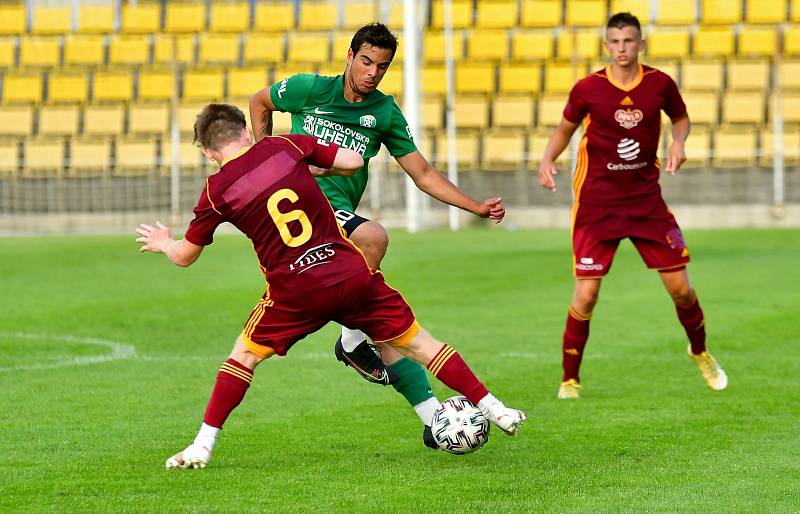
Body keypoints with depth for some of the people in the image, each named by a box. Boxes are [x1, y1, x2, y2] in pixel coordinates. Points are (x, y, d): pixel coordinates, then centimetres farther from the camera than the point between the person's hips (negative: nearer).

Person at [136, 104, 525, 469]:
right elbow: (353, 161, 10)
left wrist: (162, 243, 35)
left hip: (295, 292, -2)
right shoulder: (286, 146, 5)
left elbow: (185, 256, 13)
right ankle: (492, 409, 10)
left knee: (245, 355, 18)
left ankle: (202, 447, 13)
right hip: (353, 274, 2)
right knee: (416, 343, 12)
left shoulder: (217, 190, 2)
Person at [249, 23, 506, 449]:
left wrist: (477, 207, 5)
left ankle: (433, 417, -1)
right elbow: (259, 102, 22)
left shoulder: (385, 113, 12)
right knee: (374, 236, -33)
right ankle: (351, 341, -17)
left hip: (341, 214, 4)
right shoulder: (309, 89, 3)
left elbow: (423, 175, 15)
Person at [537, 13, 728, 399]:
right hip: (597, 203, -2)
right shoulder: (587, 89, -8)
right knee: (586, 295, -9)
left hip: (646, 198, 2)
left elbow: (681, 117, 15)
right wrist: (547, 158, -9)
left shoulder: (660, 84, -4)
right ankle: (569, 380, 8)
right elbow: (565, 127, 9)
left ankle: (700, 352, 32)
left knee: (680, 287, 2)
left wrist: (678, 142, -6)